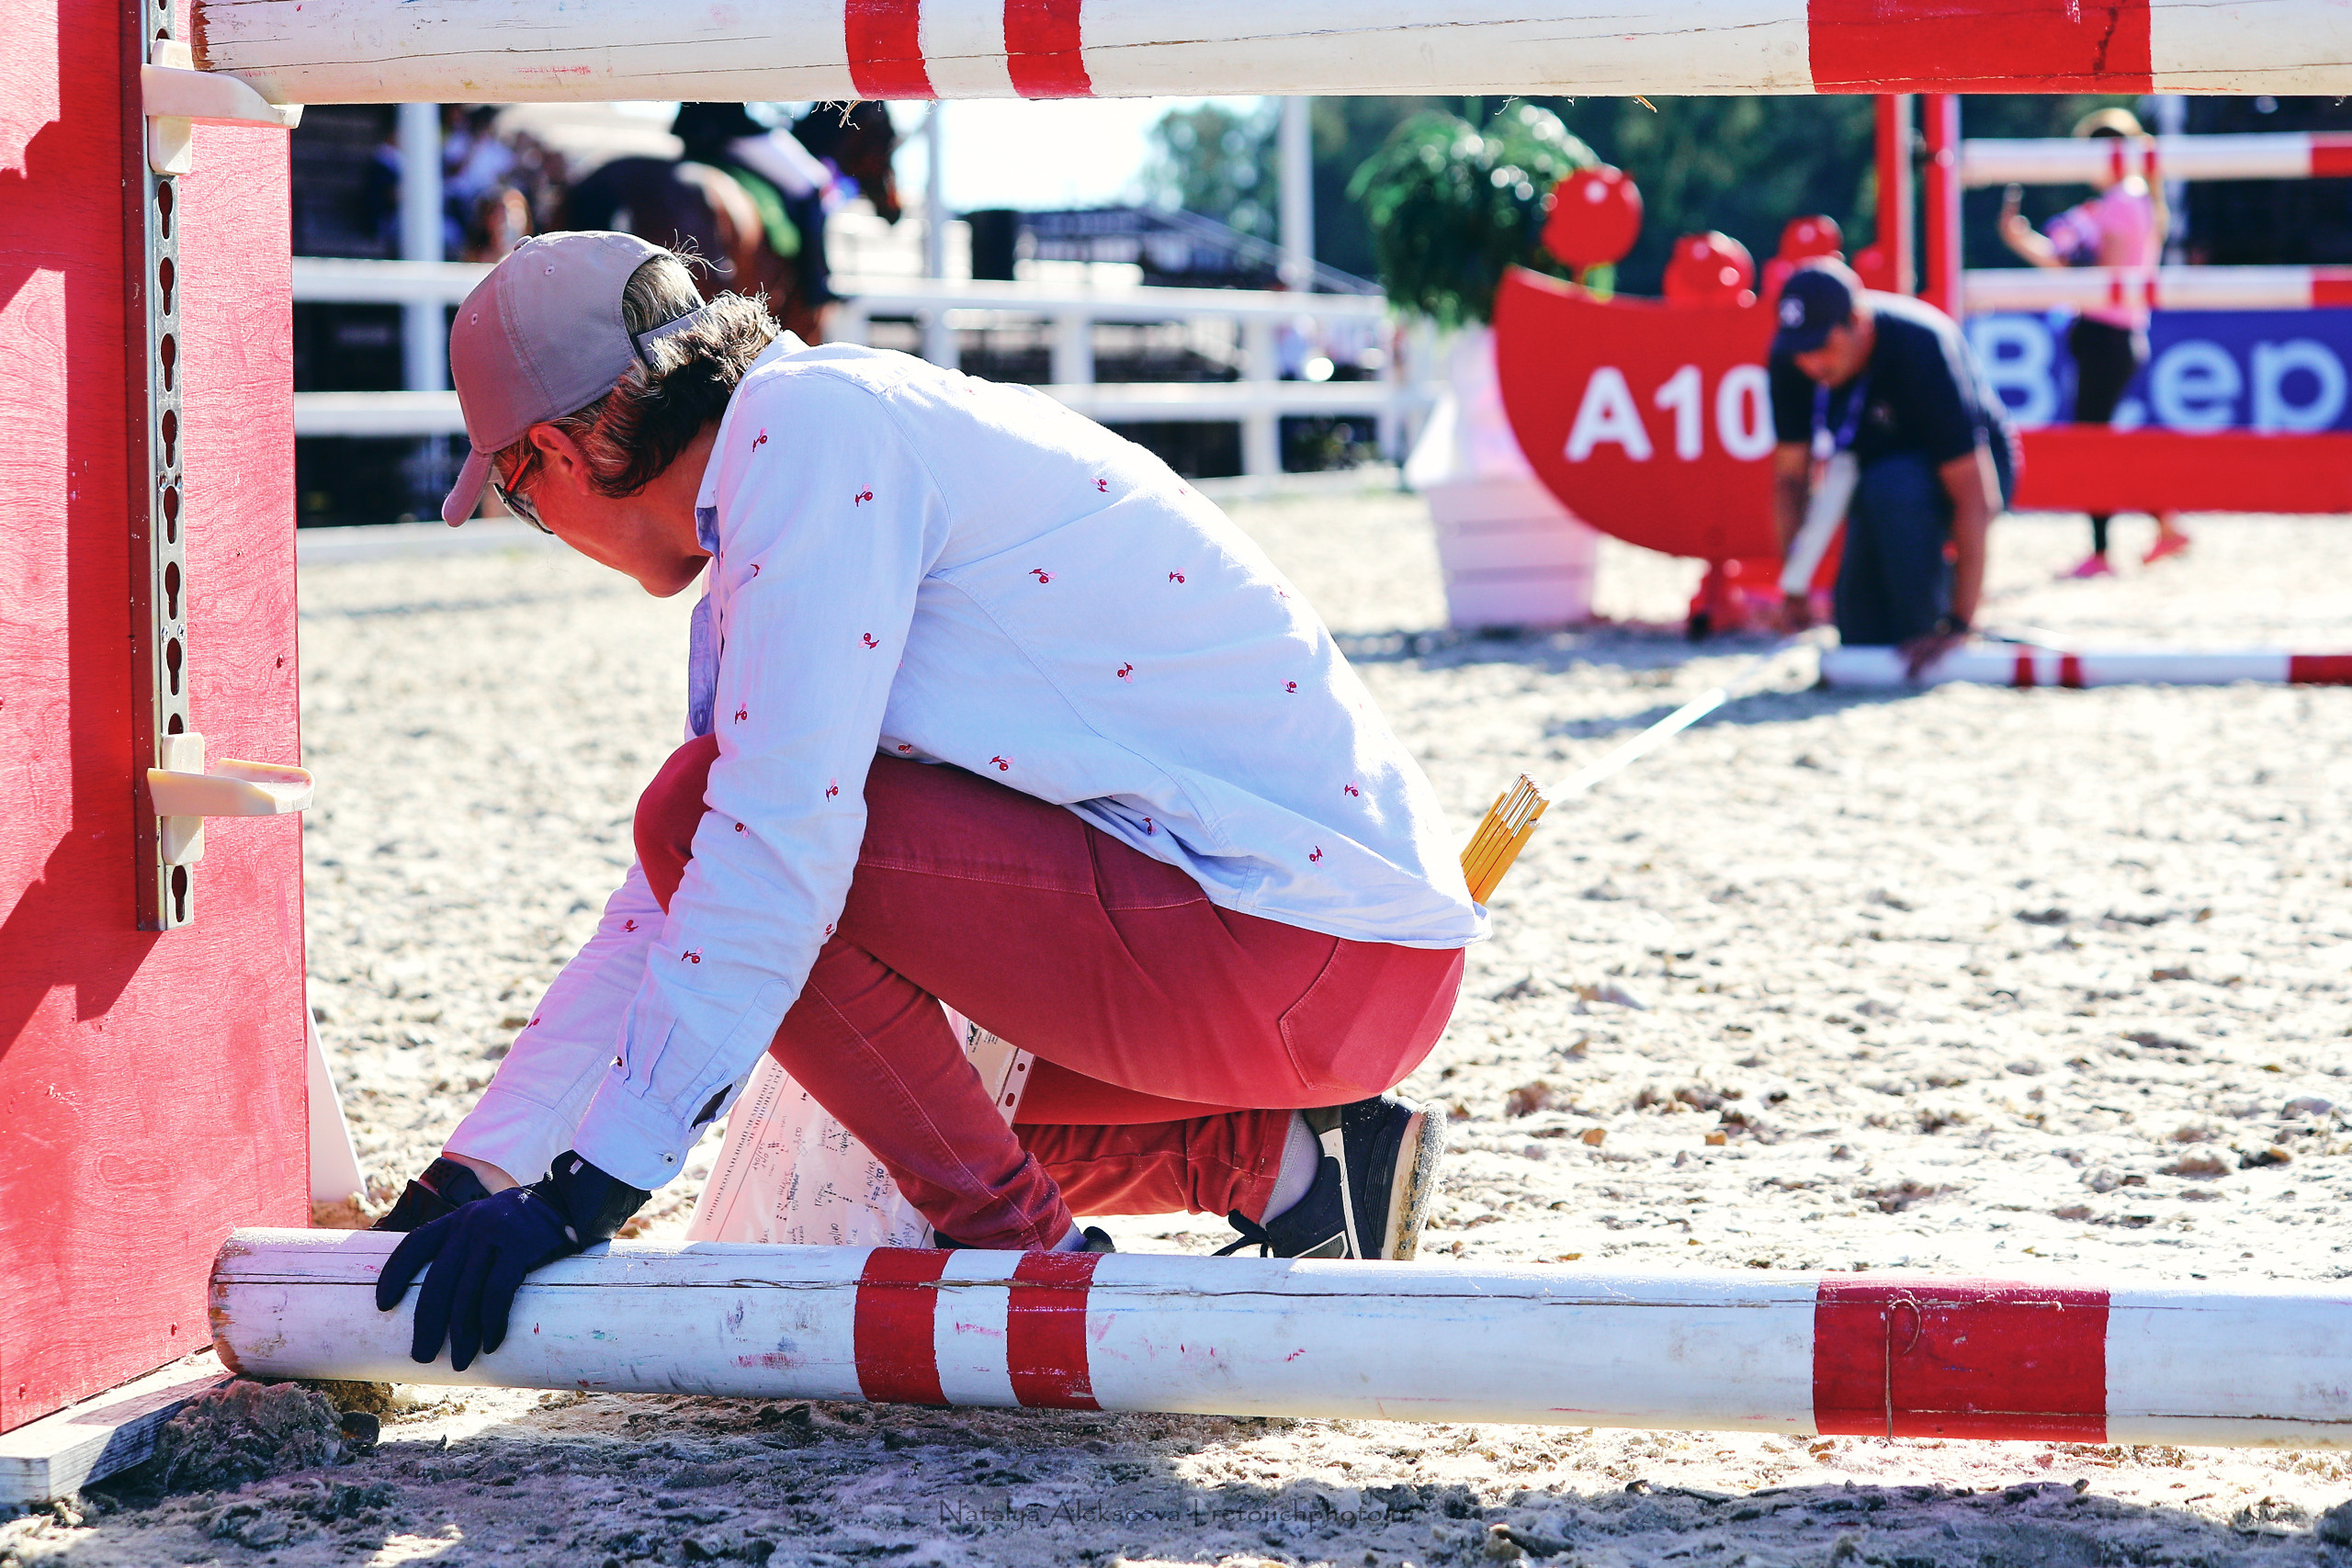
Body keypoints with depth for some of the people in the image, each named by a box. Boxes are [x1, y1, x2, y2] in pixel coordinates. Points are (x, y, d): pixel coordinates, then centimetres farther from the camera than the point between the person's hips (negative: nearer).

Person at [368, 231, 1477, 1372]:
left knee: (705, 809, -12)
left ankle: (1024, 1255, -7)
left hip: (1303, 950, -10)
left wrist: (582, 1197, -17)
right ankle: (1290, 1160, 13)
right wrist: (464, 1184, 23)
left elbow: (778, 834, -19)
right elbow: (662, 924, 24)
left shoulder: (805, 423, -11)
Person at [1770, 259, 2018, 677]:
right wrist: (1794, 591, -18)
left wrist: (1958, 624, -39)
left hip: (1974, 467, -5)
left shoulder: (1922, 348, -36)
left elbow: (1976, 498, -37)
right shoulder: (1790, 360, -20)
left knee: (1890, 486, -37)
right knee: (1862, 632, -7)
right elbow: (1790, 477, -9)